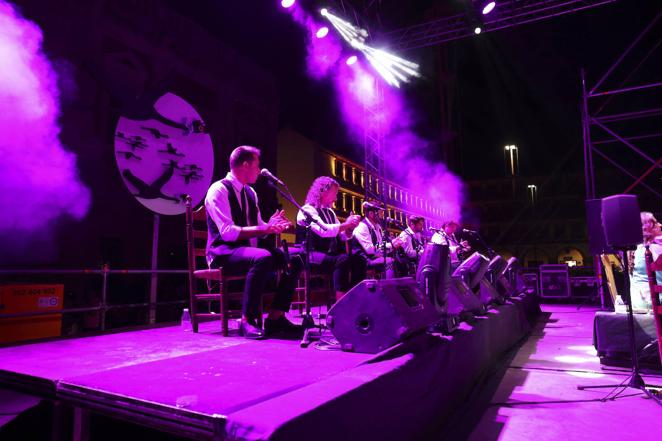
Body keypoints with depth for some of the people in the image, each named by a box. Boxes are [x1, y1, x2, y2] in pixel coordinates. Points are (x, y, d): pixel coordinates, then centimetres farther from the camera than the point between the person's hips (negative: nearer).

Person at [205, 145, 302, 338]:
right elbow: (228, 232, -22)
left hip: (247, 250, 8)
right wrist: (263, 229, -25)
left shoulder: (250, 192, 14)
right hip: (223, 253, -8)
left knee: (294, 259, -7)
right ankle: (247, 320, -25)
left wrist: (271, 225, -4)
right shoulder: (219, 190, -11)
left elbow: (258, 227, 18)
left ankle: (275, 317, -5)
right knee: (263, 257, -37)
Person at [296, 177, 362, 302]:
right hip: (312, 255, -7)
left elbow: (342, 237, 17)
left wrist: (350, 227, -3)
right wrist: (345, 224, -15)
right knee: (343, 259, -33)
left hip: (330, 254, 7)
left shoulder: (330, 212, 19)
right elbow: (323, 230, -24)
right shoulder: (308, 209, -6)